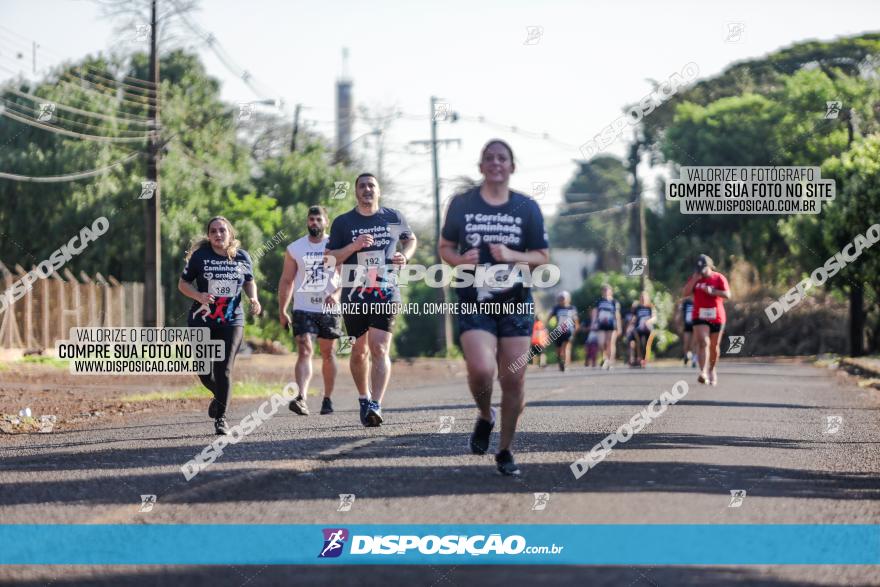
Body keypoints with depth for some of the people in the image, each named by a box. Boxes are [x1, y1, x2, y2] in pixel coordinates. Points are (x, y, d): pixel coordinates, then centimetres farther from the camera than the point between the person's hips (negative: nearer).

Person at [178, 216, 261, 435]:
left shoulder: (242, 257, 4)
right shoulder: (199, 255, -2)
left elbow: (249, 281, 19)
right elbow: (183, 283, 3)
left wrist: (253, 298, 0)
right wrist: (199, 296, -16)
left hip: (232, 321, 0)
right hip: (202, 320, 0)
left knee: (224, 370, -8)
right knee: (203, 370, 3)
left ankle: (221, 418, 0)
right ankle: (220, 396, 36)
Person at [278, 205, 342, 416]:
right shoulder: (294, 249, 5)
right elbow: (286, 281, 9)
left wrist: (336, 294, -21)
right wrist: (282, 311, 4)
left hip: (329, 309, 1)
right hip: (303, 309, -1)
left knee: (328, 354, 11)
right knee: (304, 352, -15)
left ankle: (328, 399, 23)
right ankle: (301, 398, -28)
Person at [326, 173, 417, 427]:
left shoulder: (394, 218, 7)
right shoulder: (343, 222, 3)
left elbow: (411, 239, 24)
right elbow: (330, 260, 1)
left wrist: (405, 256, 3)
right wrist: (353, 246, -15)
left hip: (386, 293, -1)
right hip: (354, 296, 1)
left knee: (379, 349, -14)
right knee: (359, 352, 10)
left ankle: (376, 406, -21)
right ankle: (364, 399, 30)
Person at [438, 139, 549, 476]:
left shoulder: (527, 208, 4)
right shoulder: (462, 204, 3)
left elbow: (543, 256, 7)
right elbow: (444, 247, 12)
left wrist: (513, 256, -12)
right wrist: (460, 260, -10)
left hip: (516, 302, 1)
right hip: (474, 304, -1)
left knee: (513, 379, -1)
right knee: (481, 369, -21)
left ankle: (505, 451, 15)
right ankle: (484, 417, 13)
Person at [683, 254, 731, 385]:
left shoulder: (719, 278, -2)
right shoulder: (694, 278, 5)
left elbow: (727, 295, -11)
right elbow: (685, 293, -5)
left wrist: (712, 291, -22)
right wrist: (694, 280, -13)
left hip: (716, 317, 0)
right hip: (700, 317, 0)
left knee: (714, 346, 13)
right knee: (703, 343, -18)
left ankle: (712, 370, 34)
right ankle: (703, 372, -30)